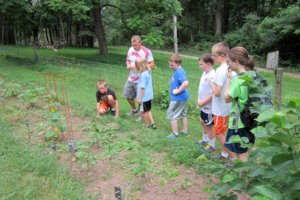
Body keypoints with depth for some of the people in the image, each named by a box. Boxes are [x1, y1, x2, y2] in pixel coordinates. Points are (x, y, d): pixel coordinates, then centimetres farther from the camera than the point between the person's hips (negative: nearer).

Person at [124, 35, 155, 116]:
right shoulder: (130, 50, 3)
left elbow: (152, 65, -16)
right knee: (128, 95, 17)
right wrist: (128, 65, -7)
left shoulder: (146, 52, -15)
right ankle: (134, 110, 41)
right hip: (131, 79, 7)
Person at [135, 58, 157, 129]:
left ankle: (147, 125, 23)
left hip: (144, 97, -9)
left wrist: (140, 98, -16)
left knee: (144, 111, 9)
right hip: (149, 95, 9)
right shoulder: (148, 72, 3)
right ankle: (152, 123, 23)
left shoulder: (143, 74, -24)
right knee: (148, 110, 22)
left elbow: (142, 87, -22)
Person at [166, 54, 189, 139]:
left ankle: (175, 133, 12)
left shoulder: (179, 72, -24)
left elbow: (186, 83, -37)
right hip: (182, 97, 10)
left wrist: (178, 91, -27)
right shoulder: (178, 70, 6)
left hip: (178, 98, -10)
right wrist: (177, 90, 10)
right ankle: (184, 131, 34)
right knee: (183, 114, 20)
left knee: (171, 115, 2)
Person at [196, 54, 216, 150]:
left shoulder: (212, 76, -25)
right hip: (203, 106, 9)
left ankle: (212, 145, 24)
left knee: (209, 126, 6)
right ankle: (205, 140, 44)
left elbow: (213, 94, -27)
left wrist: (203, 102, -20)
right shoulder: (205, 73, 4)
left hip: (209, 107, -9)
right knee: (203, 122, 24)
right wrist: (200, 101, 9)